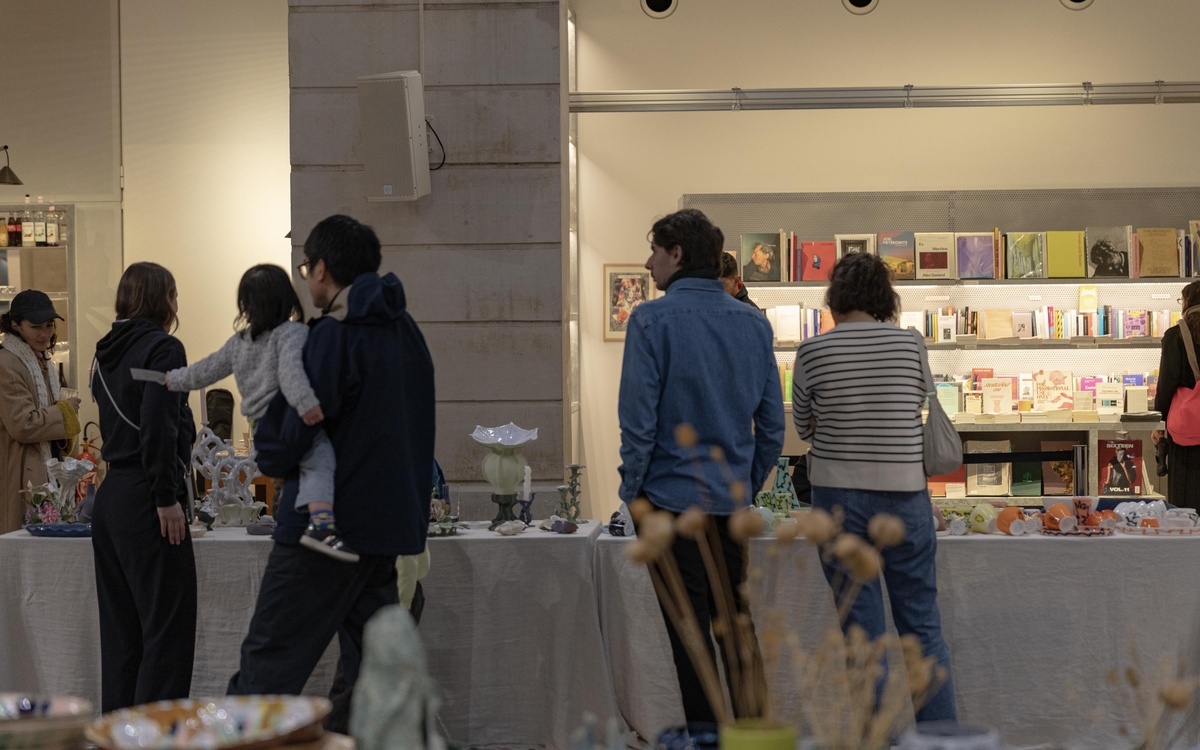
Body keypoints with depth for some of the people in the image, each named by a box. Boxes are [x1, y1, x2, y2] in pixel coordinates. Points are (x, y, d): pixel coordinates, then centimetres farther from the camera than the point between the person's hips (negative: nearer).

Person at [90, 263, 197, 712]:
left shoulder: (106, 353, 15)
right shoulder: (163, 347, -9)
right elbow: (159, 425, -20)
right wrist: (167, 498, -17)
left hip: (109, 498, 8)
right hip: (144, 501, -8)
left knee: (120, 630, 12)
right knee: (167, 628, -4)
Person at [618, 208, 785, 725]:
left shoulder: (653, 319, -11)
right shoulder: (754, 323, 6)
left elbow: (638, 417, -13)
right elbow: (772, 423, 8)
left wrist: (631, 491, -4)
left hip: (672, 497, -5)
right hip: (733, 500, 5)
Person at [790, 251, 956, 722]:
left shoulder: (812, 352, -5)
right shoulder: (912, 345, -2)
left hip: (840, 498, -1)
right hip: (904, 494, 1)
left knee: (862, 630, 5)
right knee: (923, 627, 9)